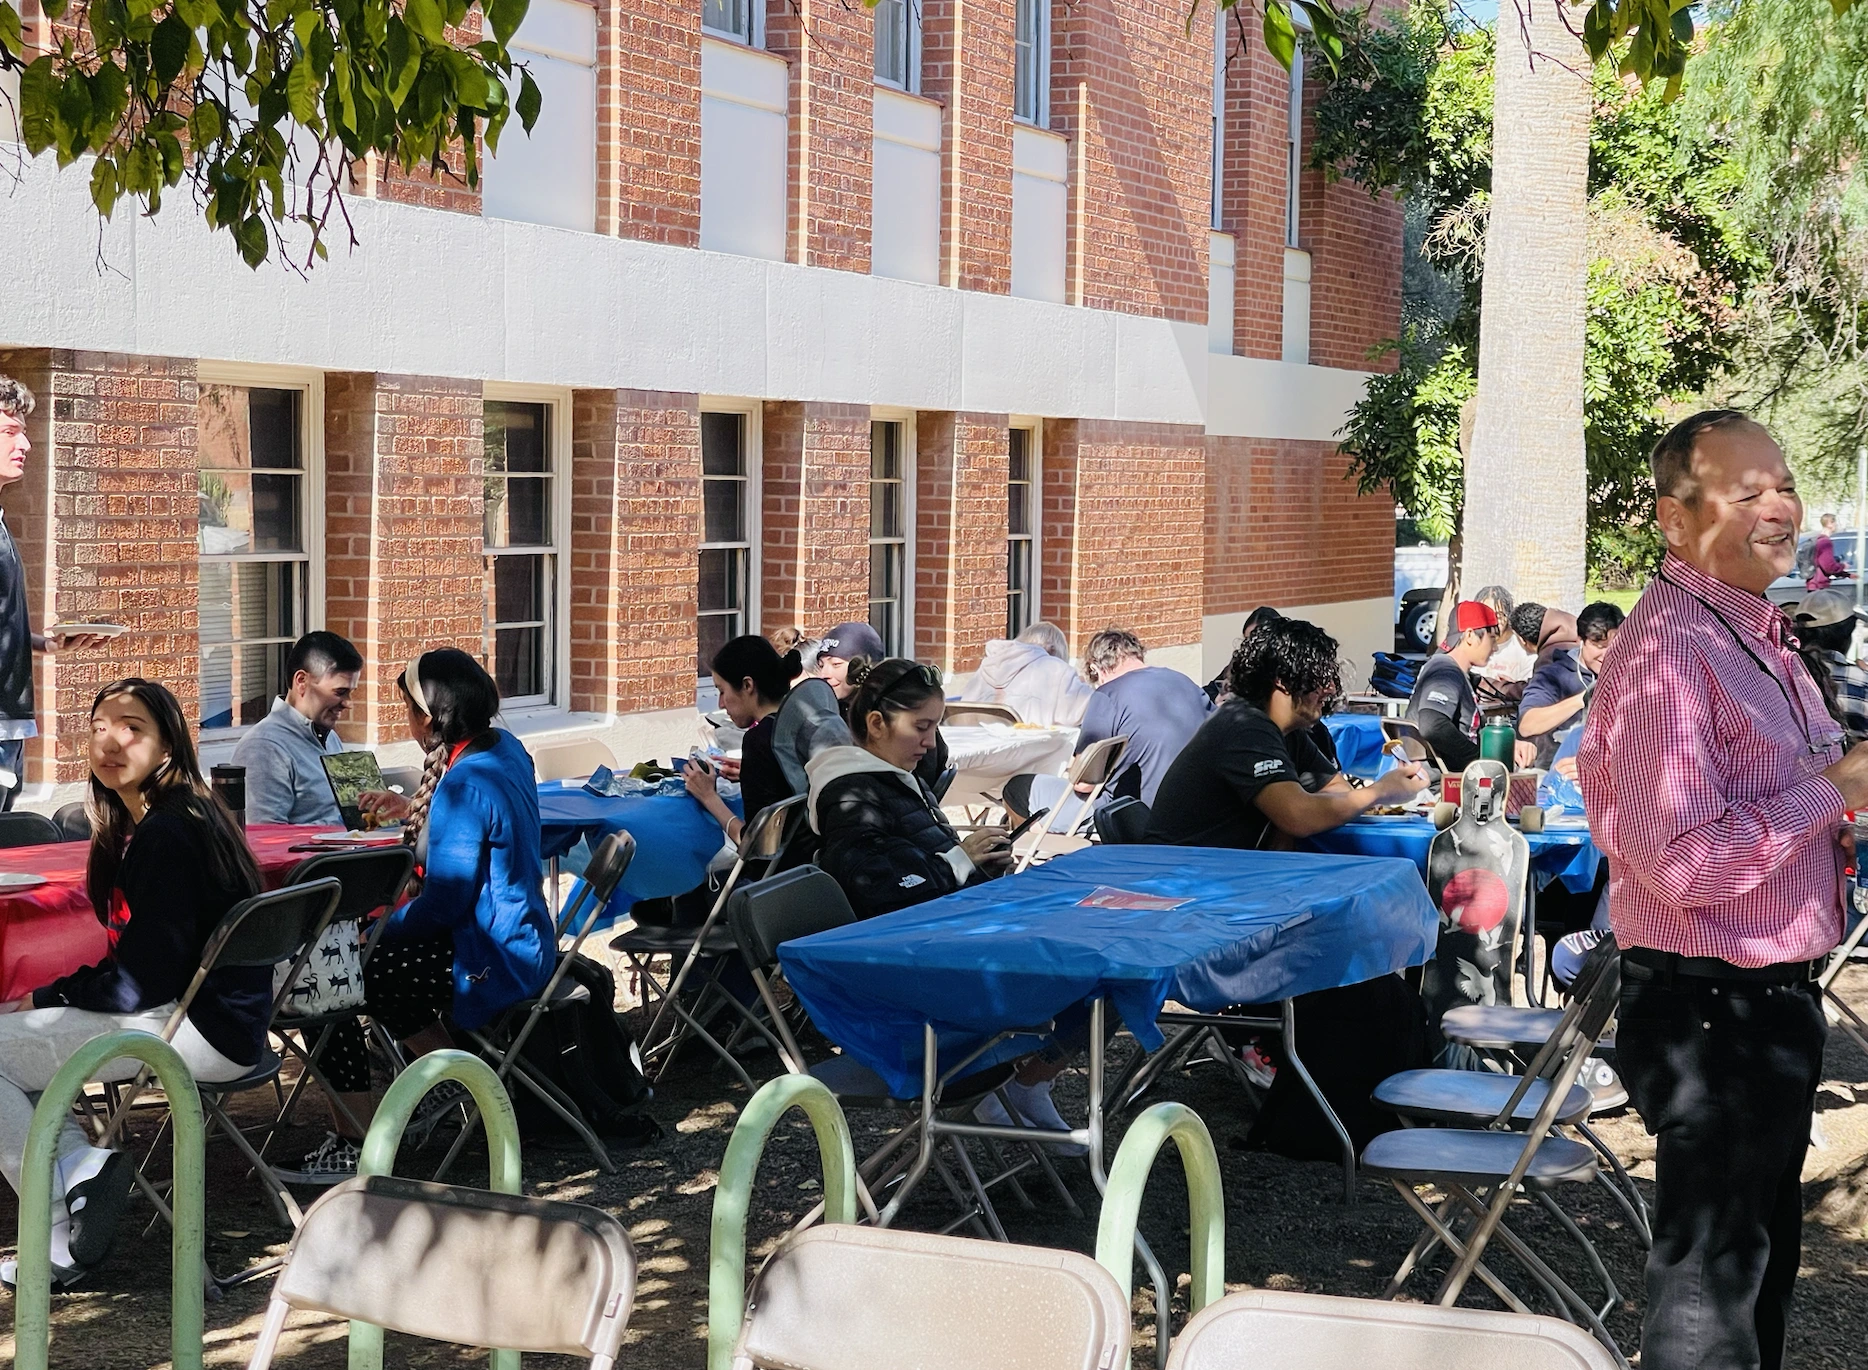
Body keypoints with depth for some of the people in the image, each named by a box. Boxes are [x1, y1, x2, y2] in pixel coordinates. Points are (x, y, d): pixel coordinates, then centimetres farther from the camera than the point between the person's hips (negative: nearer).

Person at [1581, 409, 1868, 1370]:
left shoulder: (1760, 638, 13)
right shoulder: (1667, 650, -20)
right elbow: (1685, 861, -28)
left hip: (1775, 1000, 10)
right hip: (1709, 1011, -10)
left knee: (1762, 1264, 21)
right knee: (1711, 1293, 0)